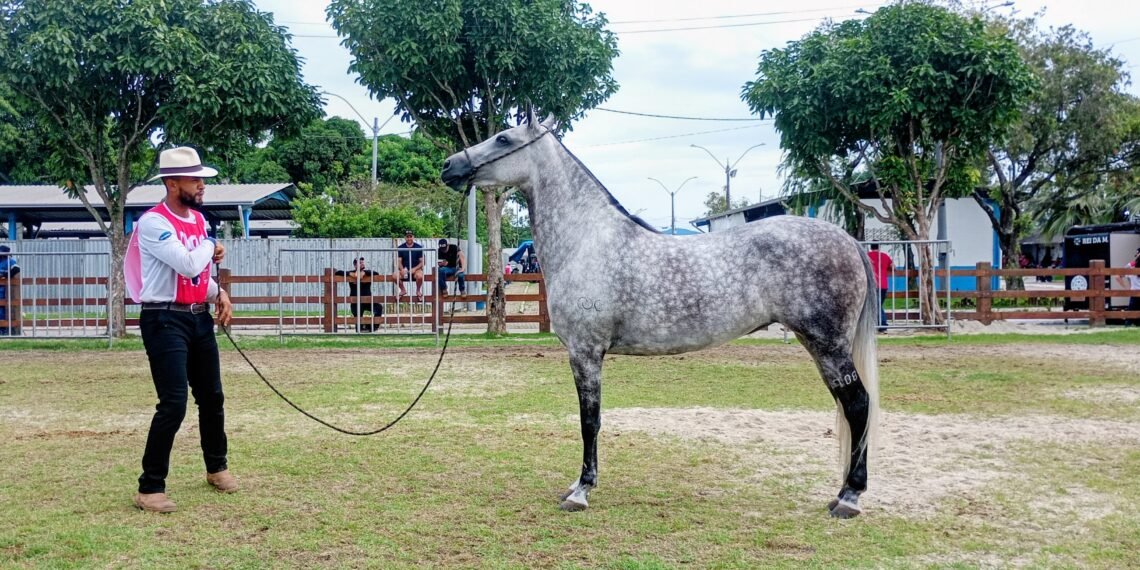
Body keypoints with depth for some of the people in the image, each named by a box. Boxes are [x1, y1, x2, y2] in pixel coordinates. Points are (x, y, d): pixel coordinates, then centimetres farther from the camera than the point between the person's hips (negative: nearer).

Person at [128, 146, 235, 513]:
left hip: (200, 318, 8)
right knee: (173, 404, -12)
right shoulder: (153, 222, -16)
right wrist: (211, 247, -7)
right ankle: (150, 488, 0)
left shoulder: (200, 219, 11)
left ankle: (217, 468, 35)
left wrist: (219, 294, 2)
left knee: (212, 397, 17)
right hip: (166, 321, -8)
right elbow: (189, 265, -27)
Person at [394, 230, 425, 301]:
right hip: (404, 269, 2)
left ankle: (418, 291, -3)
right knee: (396, 275, -29)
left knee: (420, 276, -36)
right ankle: (403, 290, 2)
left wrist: (415, 269, -21)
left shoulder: (419, 247, -3)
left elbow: (422, 262, -4)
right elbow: (398, 261, -2)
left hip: (416, 269, -2)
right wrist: (402, 269, -23)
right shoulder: (400, 248, 2)